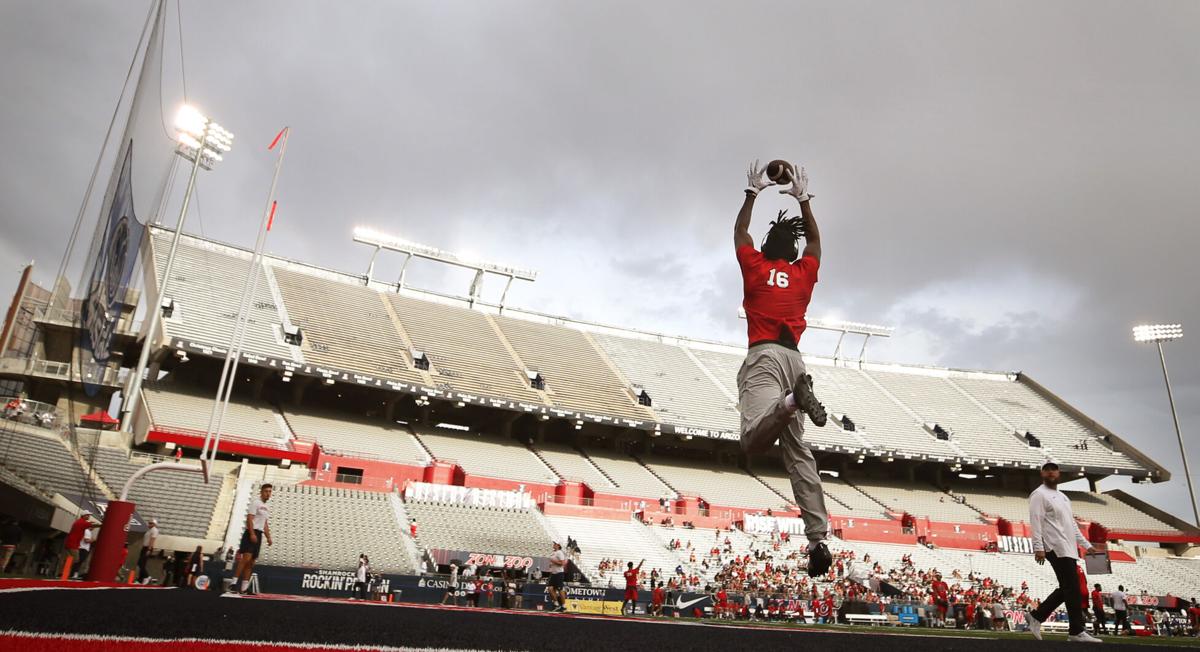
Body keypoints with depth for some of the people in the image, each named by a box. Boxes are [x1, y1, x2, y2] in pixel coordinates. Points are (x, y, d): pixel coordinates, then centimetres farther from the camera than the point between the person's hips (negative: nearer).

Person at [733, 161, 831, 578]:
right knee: (797, 451, 2)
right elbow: (815, 239, 38)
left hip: (764, 355, -4)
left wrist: (752, 194, 37)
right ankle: (818, 539, -7)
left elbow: (740, 232, 28)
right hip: (794, 357, 4)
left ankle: (793, 400, -52)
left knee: (753, 440, -25)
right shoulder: (804, 272, 19)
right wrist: (803, 199, 43)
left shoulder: (755, 268, 12)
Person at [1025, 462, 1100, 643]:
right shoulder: (1039, 494, -5)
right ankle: (1077, 631, -4)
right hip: (1056, 548, -9)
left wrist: (1086, 544, 19)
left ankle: (1037, 616, 17)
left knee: (1066, 589, 9)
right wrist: (1038, 548, -22)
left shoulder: (1063, 497, 23)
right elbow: (1036, 522, -13)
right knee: (1073, 588, -9)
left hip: (1069, 549, 9)